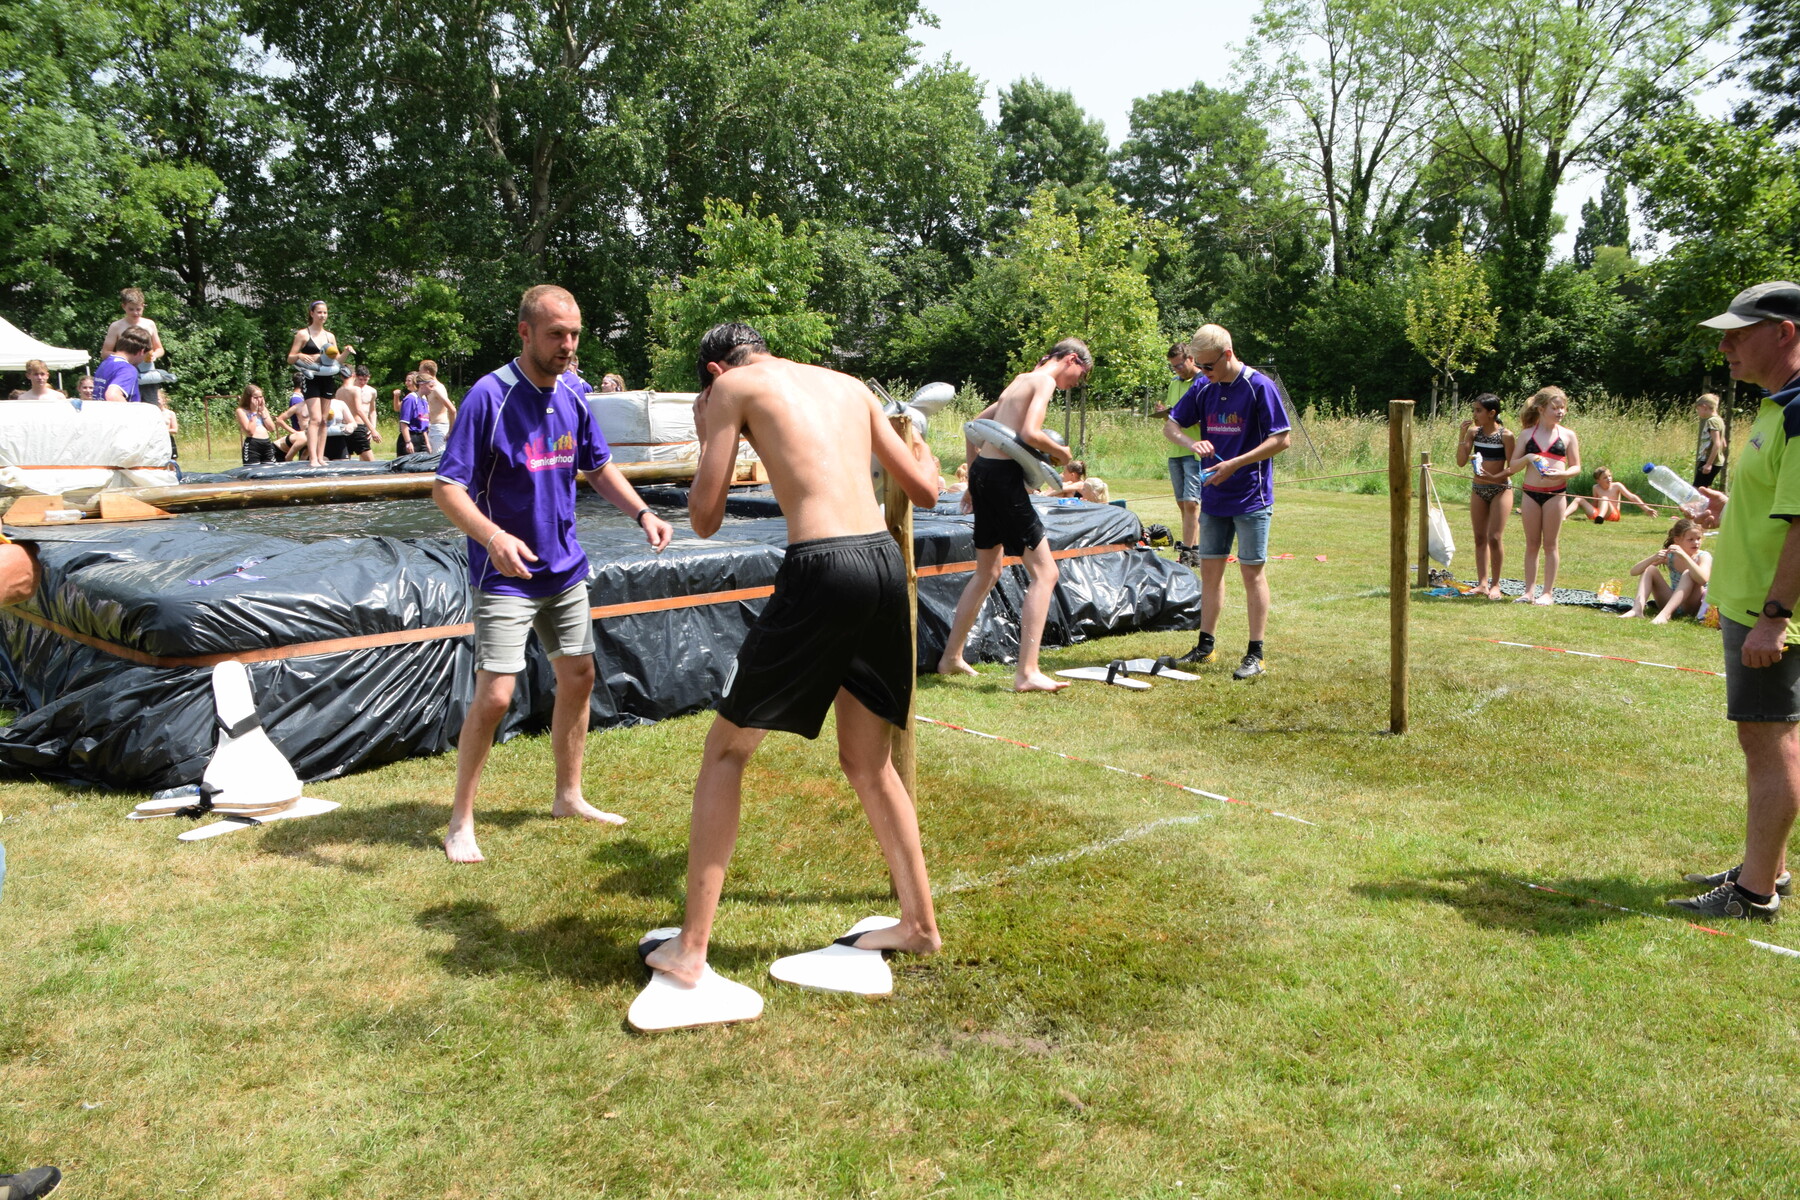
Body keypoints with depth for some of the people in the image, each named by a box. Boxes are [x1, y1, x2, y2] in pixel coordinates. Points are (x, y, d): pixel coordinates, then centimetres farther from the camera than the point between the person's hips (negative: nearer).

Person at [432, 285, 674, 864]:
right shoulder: (490, 395, -17)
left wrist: (642, 513, 0)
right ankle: (461, 821, 7)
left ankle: (569, 796, 31)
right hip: (506, 576, -7)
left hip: (565, 568, 7)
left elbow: (599, 467, 16)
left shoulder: (573, 395, 2)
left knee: (578, 678, 13)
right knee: (493, 696, -10)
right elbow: (446, 487, -19)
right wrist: (493, 536, -37)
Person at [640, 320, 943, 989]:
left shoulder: (734, 386, 9)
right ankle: (919, 924, 32)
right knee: (866, 762, 23)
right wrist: (925, 455, 46)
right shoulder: (850, 386, 22)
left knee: (726, 749, 10)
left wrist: (705, 437, 23)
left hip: (822, 570, -6)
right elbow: (924, 492, 23)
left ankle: (690, 950, 10)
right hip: (886, 564, 6)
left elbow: (705, 520, 6)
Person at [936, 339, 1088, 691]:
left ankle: (951, 657, 30)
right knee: (1044, 572, -7)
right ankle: (1027, 673, -11)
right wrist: (1060, 450, -3)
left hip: (982, 472, 10)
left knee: (987, 572, 22)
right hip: (1004, 476, -10)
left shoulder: (1019, 381, 22)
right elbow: (1030, 433, -22)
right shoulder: (1044, 381, -6)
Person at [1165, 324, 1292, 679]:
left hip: (1251, 498, -6)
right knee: (1210, 569, 11)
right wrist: (1191, 442, -11)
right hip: (1213, 498, 6)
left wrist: (1235, 464, -20)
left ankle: (1255, 655, 5)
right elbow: (1171, 425, 11)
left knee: (1252, 571, -1)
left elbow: (1282, 438, -13)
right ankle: (1205, 646, 22)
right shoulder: (1203, 388, 5)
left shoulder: (1259, 387, -12)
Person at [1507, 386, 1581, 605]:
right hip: (1531, 493, 2)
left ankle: (1548, 592, 9)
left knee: (1550, 544, 3)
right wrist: (1527, 458, -12)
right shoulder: (1527, 434, 6)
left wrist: (1562, 474, -17)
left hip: (1555, 494, -1)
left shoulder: (1568, 435, 3)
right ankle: (1529, 592, 11)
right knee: (1532, 544, 6)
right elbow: (1512, 464, 7)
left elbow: (1576, 467, 3)